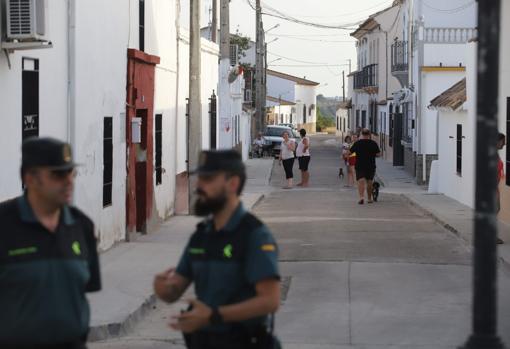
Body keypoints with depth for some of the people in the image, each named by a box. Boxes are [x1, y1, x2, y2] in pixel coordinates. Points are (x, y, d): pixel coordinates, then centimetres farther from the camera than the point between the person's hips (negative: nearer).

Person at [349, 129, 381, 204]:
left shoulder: (357, 143, -3)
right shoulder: (373, 143, -2)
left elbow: (350, 152, 4)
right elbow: (378, 154, -2)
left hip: (359, 166, -1)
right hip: (371, 166, 2)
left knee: (361, 181, -8)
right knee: (369, 182, 15)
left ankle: (361, 196, -28)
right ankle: (369, 198, 23)